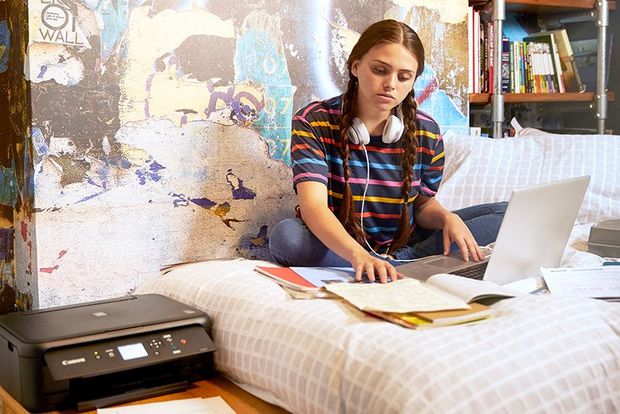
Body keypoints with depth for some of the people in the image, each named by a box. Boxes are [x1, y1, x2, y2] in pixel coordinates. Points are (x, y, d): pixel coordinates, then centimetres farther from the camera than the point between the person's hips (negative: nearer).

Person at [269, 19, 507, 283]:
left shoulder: (426, 133, -3)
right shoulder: (313, 122, -14)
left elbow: (423, 204, 9)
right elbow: (314, 205, -27)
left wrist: (446, 218, -16)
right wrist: (359, 256, -46)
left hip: (402, 245, 4)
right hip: (338, 248, -3)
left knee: (504, 214, -8)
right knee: (285, 235, -36)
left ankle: (395, 264, -20)